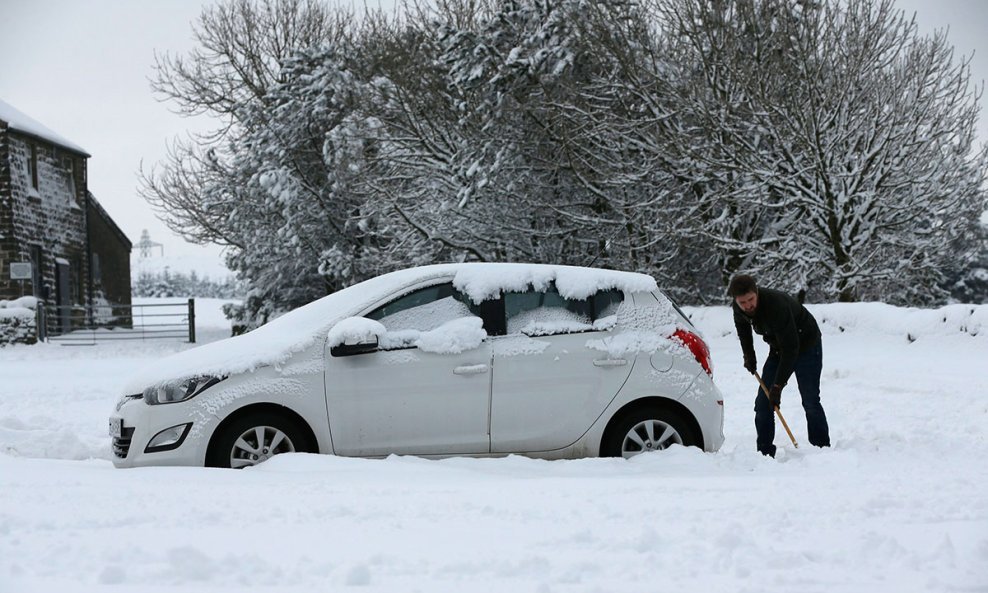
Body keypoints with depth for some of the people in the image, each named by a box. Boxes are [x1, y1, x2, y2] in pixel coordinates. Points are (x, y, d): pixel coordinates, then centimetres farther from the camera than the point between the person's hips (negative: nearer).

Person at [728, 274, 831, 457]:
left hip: (806, 345, -7)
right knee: (763, 403, -1)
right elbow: (742, 326, 12)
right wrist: (749, 355, 8)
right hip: (779, 348, 7)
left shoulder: (776, 305, -38)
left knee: (811, 402, -9)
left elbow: (791, 348, -36)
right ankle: (764, 453, 3)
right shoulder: (739, 308, -16)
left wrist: (778, 386, -35)